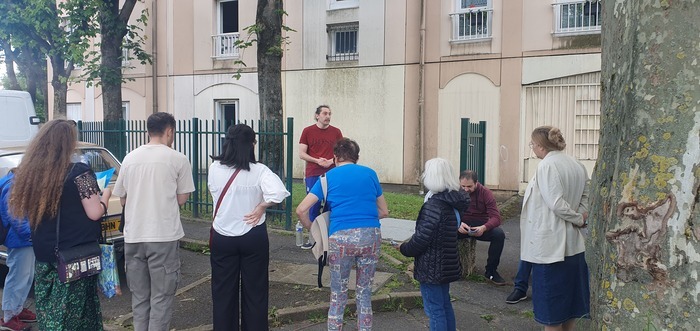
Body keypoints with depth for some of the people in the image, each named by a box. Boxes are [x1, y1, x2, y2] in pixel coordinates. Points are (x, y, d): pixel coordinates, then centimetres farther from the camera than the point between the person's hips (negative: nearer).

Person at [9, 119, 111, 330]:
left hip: (44, 257, 5)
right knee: (76, 312, 7)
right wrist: (105, 195, 2)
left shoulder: (30, 171, 1)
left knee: (49, 312, 16)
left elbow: (25, 212, 11)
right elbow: (94, 213, -15)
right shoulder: (78, 172, -16)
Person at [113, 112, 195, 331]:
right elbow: (181, 198, -1)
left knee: (139, 296, 15)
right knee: (161, 297, 4)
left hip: (133, 236, 4)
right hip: (164, 236, -4)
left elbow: (122, 199, 12)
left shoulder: (130, 158, 6)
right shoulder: (178, 159, -6)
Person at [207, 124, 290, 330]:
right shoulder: (259, 170, -15)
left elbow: (215, 194, 6)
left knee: (223, 292, 14)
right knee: (254, 291, 12)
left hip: (222, 236, 2)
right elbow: (278, 193, -29)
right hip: (253, 236, -2)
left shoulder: (214, 168, -6)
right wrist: (261, 207, -15)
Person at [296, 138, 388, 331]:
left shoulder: (329, 177, 8)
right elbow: (383, 212, 19)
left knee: (338, 295, 13)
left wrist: (312, 229, 16)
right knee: (364, 293, 16)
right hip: (371, 236, 2)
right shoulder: (370, 174, 13)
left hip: (341, 237, -2)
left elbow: (301, 210, 1)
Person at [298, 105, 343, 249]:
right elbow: (301, 154, 2)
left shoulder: (336, 132, 7)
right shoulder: (308, 131, 5)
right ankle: (312, 238, 12)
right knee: (313, 206, 3)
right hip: (312, 175, 0)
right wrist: (317, 160, -12)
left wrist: (331, 161, -11)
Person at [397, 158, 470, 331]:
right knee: (445, 304, 21)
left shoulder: (434, 205, -22)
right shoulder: (452, 201, 5)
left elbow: (422, 238, -22)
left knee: (434, 309, 1)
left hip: (432, 267, -9)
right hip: (447, 264, 9)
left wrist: (404, 248, -4)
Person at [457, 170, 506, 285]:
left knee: (499, 234, -28)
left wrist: (484, 228, -34)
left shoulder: (486, 193, -5)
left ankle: (491, 271, -9)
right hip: (460, 227, -1)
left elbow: (496, 217, -13)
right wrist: (458, 224, -32)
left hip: (480, 227, 1)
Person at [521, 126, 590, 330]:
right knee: (569, 295, 18)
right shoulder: (577, 165, 8)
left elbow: (556, 204, -23)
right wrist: (581, 218, -1)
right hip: (573, 243, 8)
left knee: (550, 299, 4)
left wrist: (578, 220, -9)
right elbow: (586, 197, 13)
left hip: (550, 244, -8)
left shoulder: (547, 165, -17)